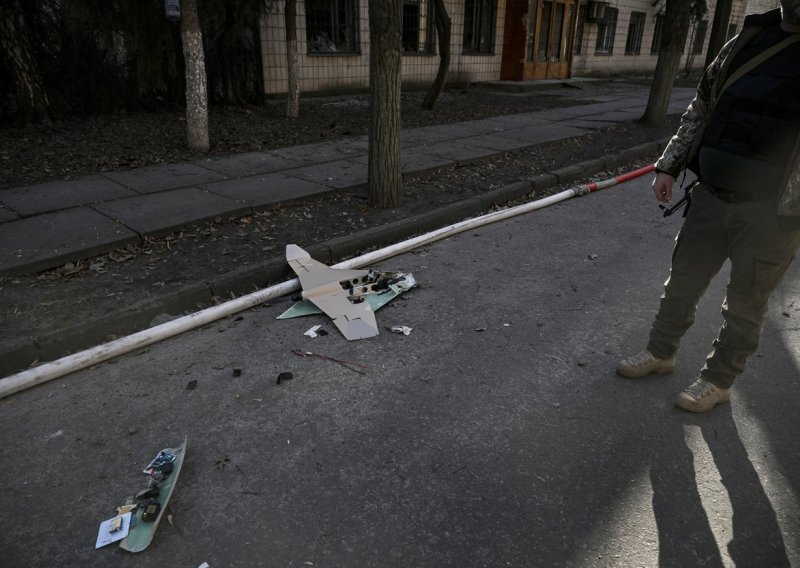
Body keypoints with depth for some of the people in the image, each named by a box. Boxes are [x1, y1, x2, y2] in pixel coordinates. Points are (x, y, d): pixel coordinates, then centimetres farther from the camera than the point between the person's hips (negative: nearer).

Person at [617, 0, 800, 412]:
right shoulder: (748, 39, 5)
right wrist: (668, 166, 9)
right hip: (710, 196, 5)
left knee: (745, 304, 9)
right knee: (683, 280, 15)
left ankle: (718, 381, 29)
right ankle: (661, 352, 36)